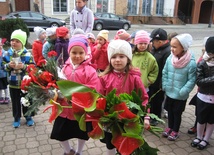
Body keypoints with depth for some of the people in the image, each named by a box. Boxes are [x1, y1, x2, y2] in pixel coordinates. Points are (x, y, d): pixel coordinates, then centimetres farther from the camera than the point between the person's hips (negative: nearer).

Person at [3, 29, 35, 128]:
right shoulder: (7, 54, -3)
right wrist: (9, 65, -18)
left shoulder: (28, 55, -10)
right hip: (13, 84, 2)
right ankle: (17, 118, 31)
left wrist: (24, 66, -24)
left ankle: (28, 117, 30)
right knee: (15, 102, 14)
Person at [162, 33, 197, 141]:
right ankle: (170, 127, 42)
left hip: (180, 96, -4)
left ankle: (175, 131, 34)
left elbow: (192, 80, -16)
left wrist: (182, 92, -17)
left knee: (177, 113, 14)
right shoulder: (170, 58, -9)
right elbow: (165, 73, 3)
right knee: (170, 111, 20)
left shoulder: (191, 62, -22)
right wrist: (164, 86, 0)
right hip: (169, 92, 4)